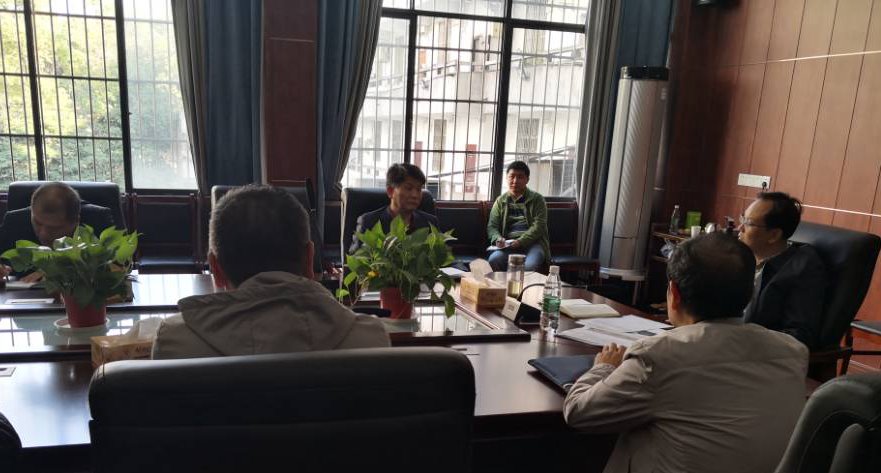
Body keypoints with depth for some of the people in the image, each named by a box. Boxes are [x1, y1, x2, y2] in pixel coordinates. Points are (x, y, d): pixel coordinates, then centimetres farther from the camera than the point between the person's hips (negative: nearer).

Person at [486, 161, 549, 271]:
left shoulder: (537, 199, 9)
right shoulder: (500, 201, 18)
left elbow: (538, 226, -1)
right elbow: (492, 226, 13)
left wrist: (520, 241, -16)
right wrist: (498, 239, -11)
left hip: (532, 242, -2)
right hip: (508, 244, 2)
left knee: (530, 266, -36)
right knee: (493, 260, -32)